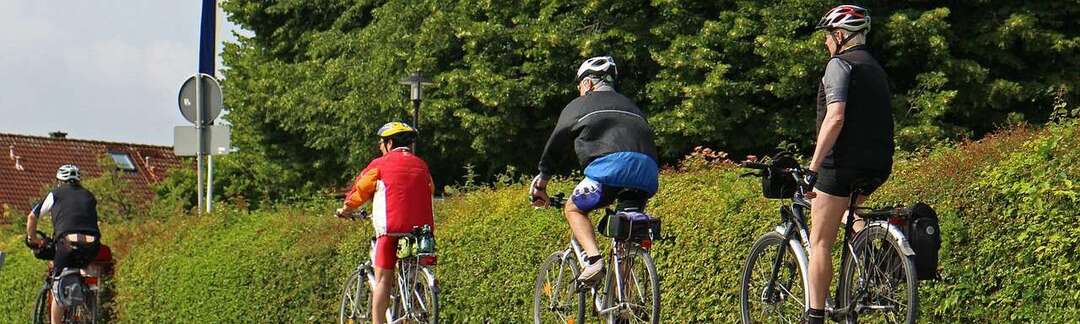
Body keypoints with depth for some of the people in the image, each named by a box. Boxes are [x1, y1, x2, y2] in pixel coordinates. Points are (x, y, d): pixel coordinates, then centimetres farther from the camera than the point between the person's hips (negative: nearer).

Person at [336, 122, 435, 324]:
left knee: (383, 279, 0)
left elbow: (360, 190, 13)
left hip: (392, 228, -4)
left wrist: (346, 209, 30)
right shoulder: (421, 165, 16)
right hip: (422, 229, 4)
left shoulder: (381, 164, 5)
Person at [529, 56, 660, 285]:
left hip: (610, 165, -4)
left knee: (574, 209, 16)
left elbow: (555, 143, 27)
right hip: (647, 173, 4)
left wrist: (542, 178, 40)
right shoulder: (631, 106, 36)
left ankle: (594, 259, -7)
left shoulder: (580, 105, 22)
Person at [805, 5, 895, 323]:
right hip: (878, 166, 8)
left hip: (844, 163, -8)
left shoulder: (839, 64, -7)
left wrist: (813, 166, -20)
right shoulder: (876, 68, 20)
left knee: (820, 241, -4)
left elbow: (835, 118, -19)